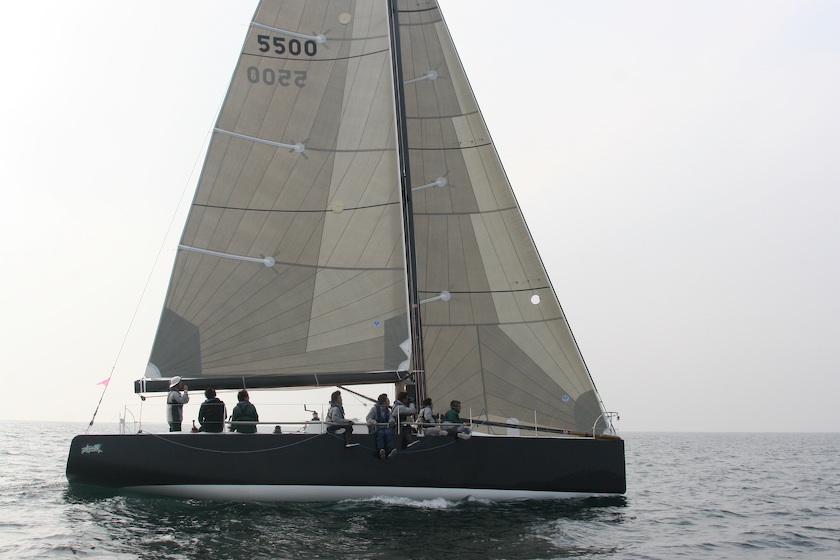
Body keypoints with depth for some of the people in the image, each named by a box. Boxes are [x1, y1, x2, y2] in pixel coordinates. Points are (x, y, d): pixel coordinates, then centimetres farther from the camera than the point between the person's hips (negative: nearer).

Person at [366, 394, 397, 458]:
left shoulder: (388, 410, 18)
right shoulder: (374, 408, 2)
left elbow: (391, 417, 4)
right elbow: (368, 418, -8)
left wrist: (391, 422, -23)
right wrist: (374, 423, -30)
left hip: (385, 427, 3)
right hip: (375, 428, -3)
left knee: (389, 432, -31)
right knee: (381, 433, -37)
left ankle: (390, 451, -46)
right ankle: (381, 451, -52)